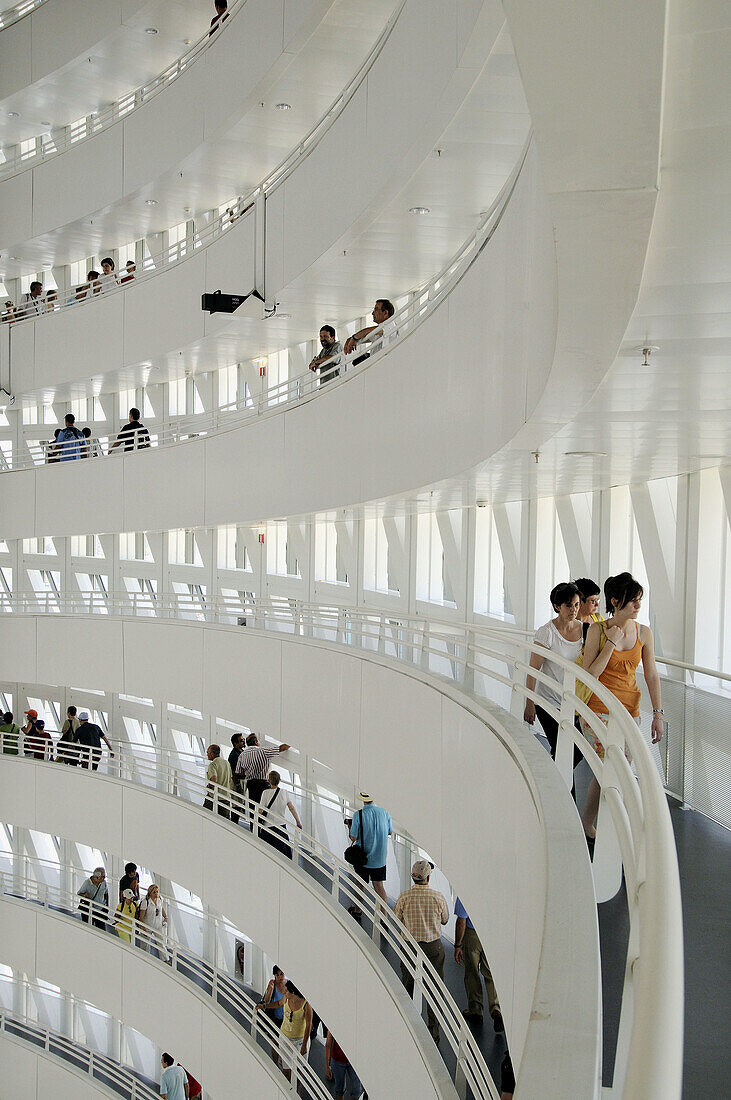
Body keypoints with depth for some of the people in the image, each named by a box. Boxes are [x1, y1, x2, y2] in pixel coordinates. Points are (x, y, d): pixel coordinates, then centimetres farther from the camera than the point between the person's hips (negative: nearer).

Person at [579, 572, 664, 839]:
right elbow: (590, 674, -11)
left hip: (629, 710, 4)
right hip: (598, 709, -4)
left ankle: (587, 823, 24)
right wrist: (612, 643, -16)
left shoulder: (644, 633, 3)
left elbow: (651, 675, 8)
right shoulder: (597, 630, -8)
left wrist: (658, 713, 4)